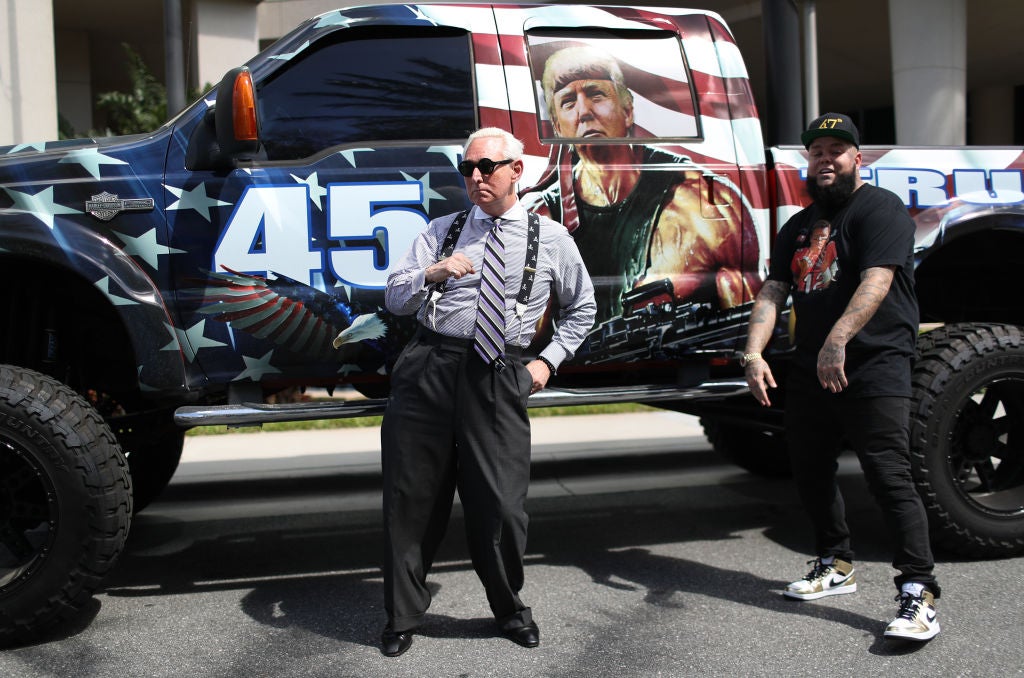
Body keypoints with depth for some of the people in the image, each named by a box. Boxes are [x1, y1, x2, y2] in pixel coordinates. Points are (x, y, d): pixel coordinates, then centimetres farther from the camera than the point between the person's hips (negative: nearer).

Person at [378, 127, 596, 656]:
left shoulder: (551, 238, 9)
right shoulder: (441, 231, 12)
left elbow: (581, 309, 20)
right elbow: (394, 299, 6)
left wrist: (549, 360, 9)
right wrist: (431, 273, -14)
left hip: (497, 380, -1)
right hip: (428, 370, 2)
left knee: (500, 503, 1)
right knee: (412, 499, 6)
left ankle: (509, 609, 29)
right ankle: (402, 617, 24)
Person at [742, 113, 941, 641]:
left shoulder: (880, 208, -4)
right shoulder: (799, 226, 19)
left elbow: (876, 280, -21)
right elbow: (772, 294, 10)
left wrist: (838, 339, -35)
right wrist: (754, 353, -6)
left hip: (873, 367, -8)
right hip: (810, 370, 8)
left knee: (888, 475, -13)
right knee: (809, 469, 13)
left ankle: (918, 592, -8)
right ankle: (835, 564, 31)